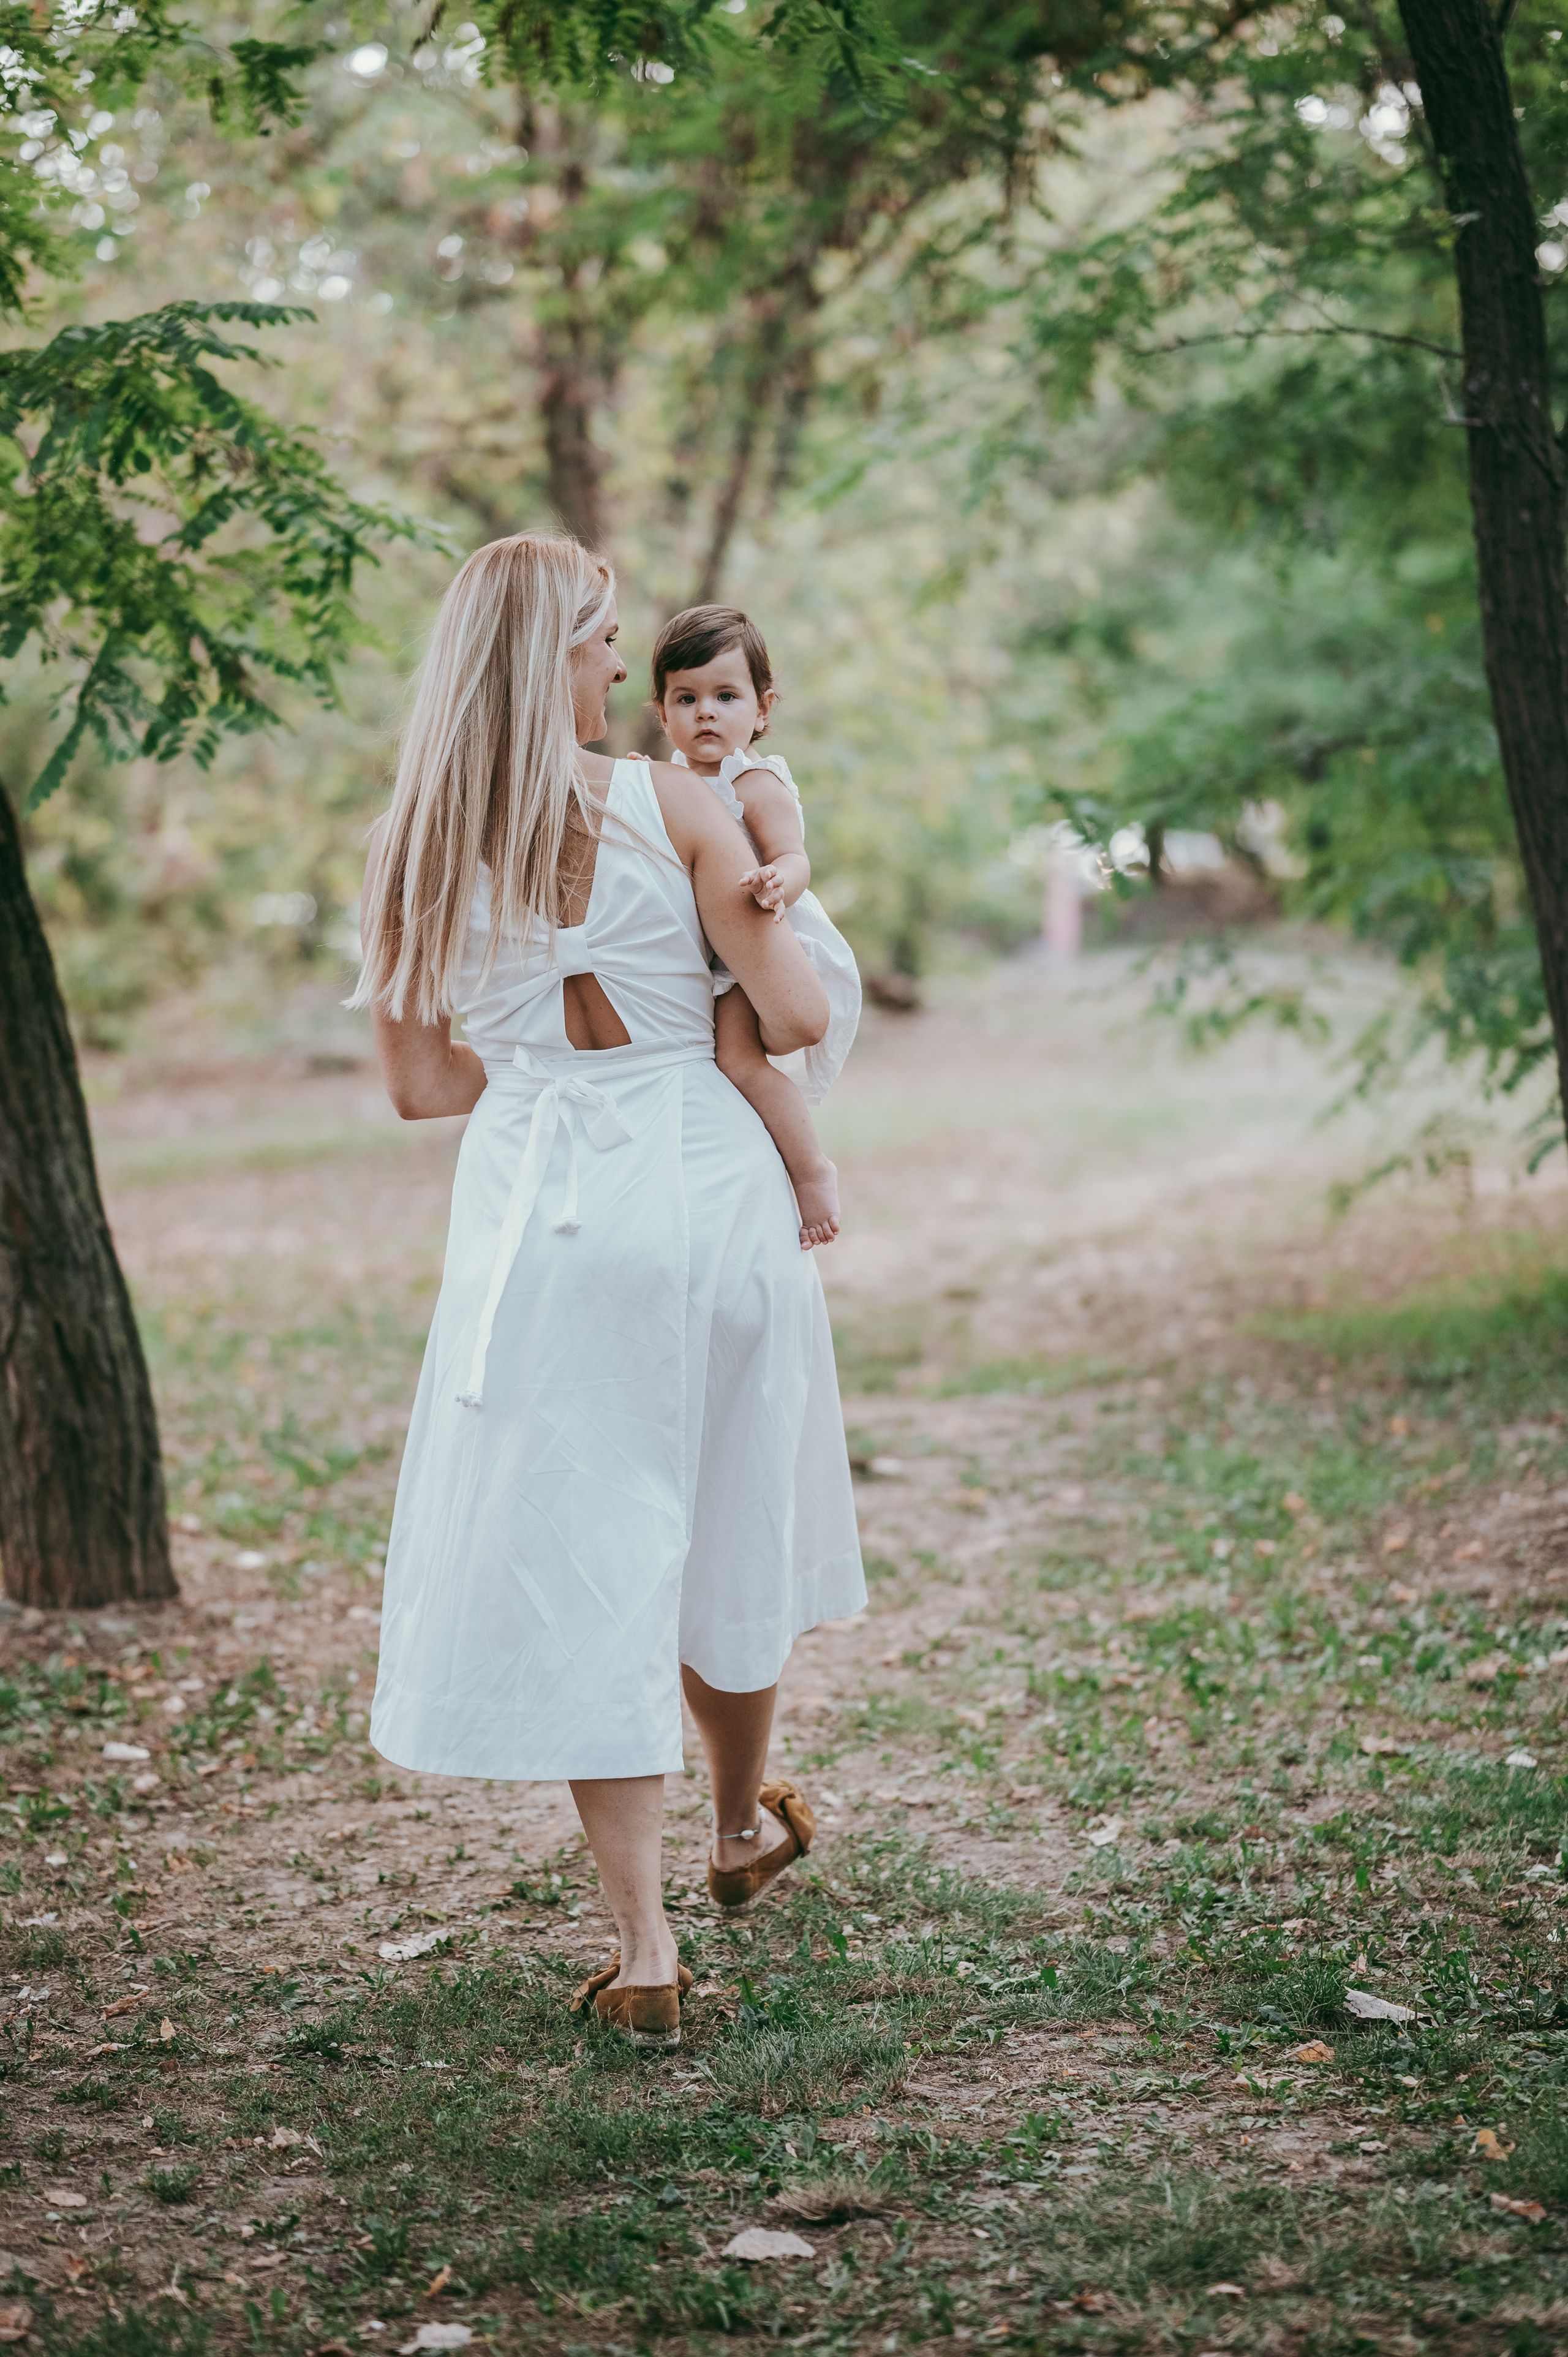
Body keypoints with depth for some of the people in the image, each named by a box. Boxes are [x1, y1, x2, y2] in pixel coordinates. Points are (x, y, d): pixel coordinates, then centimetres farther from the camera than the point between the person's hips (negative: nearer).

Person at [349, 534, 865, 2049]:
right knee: (724, 1528, 19)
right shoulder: (667, 806, -8)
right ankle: (742, 1823, 41)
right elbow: (794, 1018, -8)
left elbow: (417, 1083, 5)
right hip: (703, 1188, -1)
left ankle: (642, 1942, 0)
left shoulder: (415, 850, 0)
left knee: (578, 1565, 4)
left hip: (535, 1213, 1)